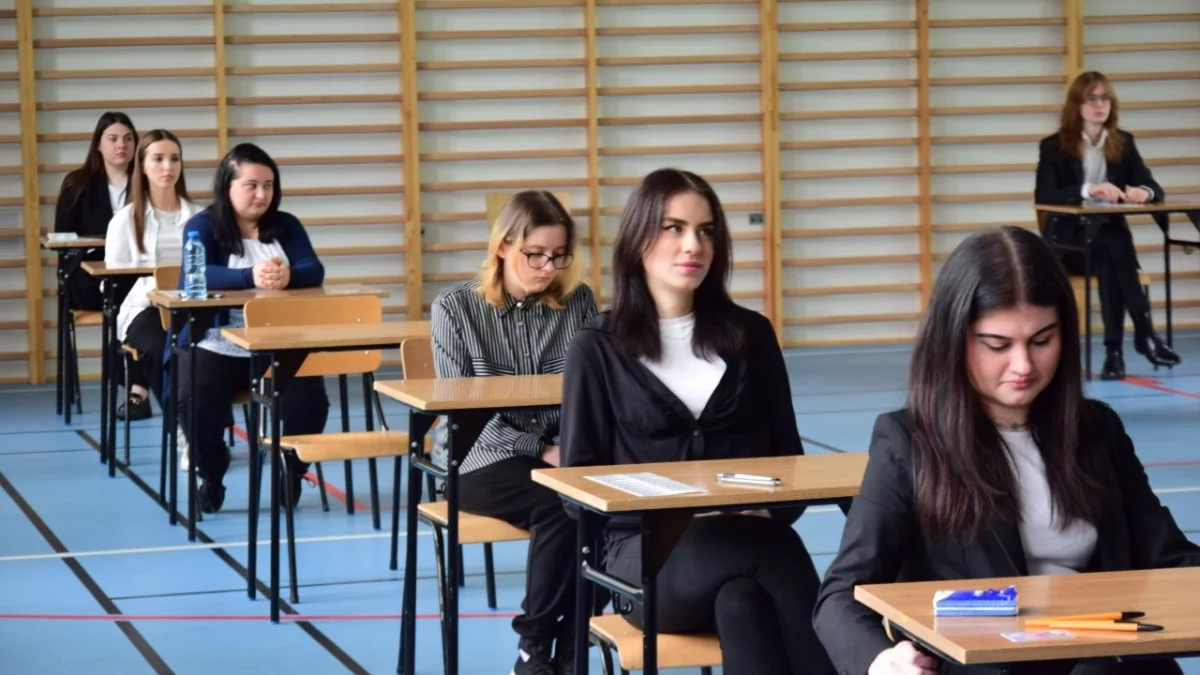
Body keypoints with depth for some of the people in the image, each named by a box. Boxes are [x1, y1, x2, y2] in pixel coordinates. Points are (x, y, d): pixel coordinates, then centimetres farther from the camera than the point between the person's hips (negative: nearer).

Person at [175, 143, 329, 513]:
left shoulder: (286, 225, 10)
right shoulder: (203, 225, -1)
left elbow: (314, 271, -4)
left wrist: (288, 276, -30)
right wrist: (251, 277, -36)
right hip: (216, 344, -3)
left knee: (309, 400, -23)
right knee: (195, 401, -30)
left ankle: (293, 472, 8)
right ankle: (210, 477, -1)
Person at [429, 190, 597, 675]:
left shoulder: (578, 302, 6)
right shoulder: (456, 307, -1)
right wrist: (541, 451, -15)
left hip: (564, 453, 3)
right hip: (479, 458, -2)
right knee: (561, 507, -32)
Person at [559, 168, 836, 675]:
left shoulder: (750, 334, 14)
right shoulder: (598, 347, 5)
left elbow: (787, 455, 15)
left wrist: (768, 512, -9)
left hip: (748, 542, 2)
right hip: (643, 552, -2)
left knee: (742, 601, -37)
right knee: (780, 557, -35)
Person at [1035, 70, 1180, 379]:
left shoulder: (1123, 143, 10)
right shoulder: (1053, 146, -2)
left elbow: (1154, 188, 5)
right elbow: (1043, 196, -16)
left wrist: (1144, 192, -22)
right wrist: (1087, 190, -32)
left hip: (1110, 237, 3)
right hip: (1067, 240, -3)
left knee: (1112, 257, -35)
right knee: (1112, 250, -36)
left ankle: (1114, 350, -37)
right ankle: (1144, 332, -38)